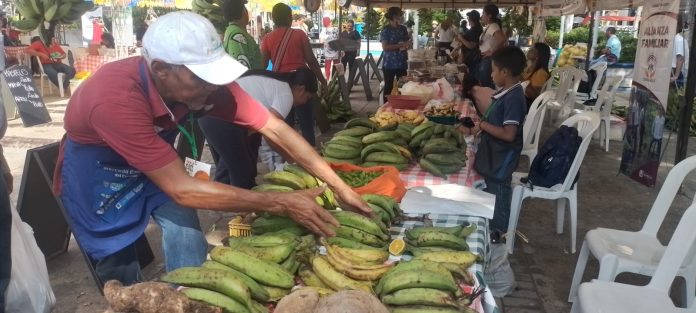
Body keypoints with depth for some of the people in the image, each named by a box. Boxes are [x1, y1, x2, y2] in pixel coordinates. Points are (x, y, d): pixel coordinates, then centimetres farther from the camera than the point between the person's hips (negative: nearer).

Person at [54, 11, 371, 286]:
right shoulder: (116, 99, -41)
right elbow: (182, 189, -40)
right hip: (96, 177, -4)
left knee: (184, 226, -14)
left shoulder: (203, 78, -26)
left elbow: (274, 128, -21)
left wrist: (338, 186, -25)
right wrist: (282, 204, -39)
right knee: (120, 269, 3)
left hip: (155, 165, 4)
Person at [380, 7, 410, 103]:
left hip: (402, 63, 4)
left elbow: (407, 43, 20)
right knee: (388, 87, 2)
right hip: (389, 64, -4)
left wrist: (407, 44, -4)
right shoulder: (386, 30, -5)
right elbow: (385, 47, -14)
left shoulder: (403, 28, 10)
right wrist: (400, 45, -19)